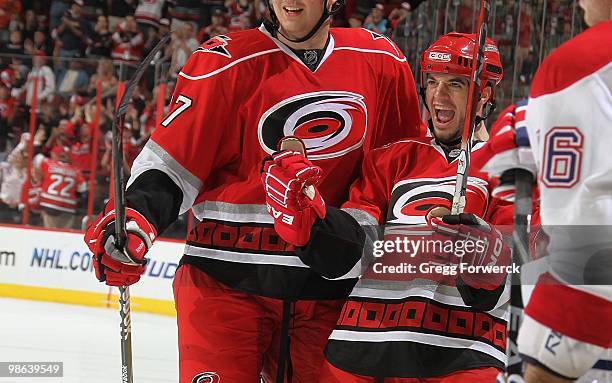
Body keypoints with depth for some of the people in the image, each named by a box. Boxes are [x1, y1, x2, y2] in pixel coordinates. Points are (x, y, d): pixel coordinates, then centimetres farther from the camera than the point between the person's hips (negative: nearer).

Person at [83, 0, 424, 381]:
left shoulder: (382, 62, 5)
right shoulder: (226, 62, -4)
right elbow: (171, 161, -4)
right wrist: (135, 217, -19)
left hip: (326, 291, 3)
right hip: (225, 281, -3)